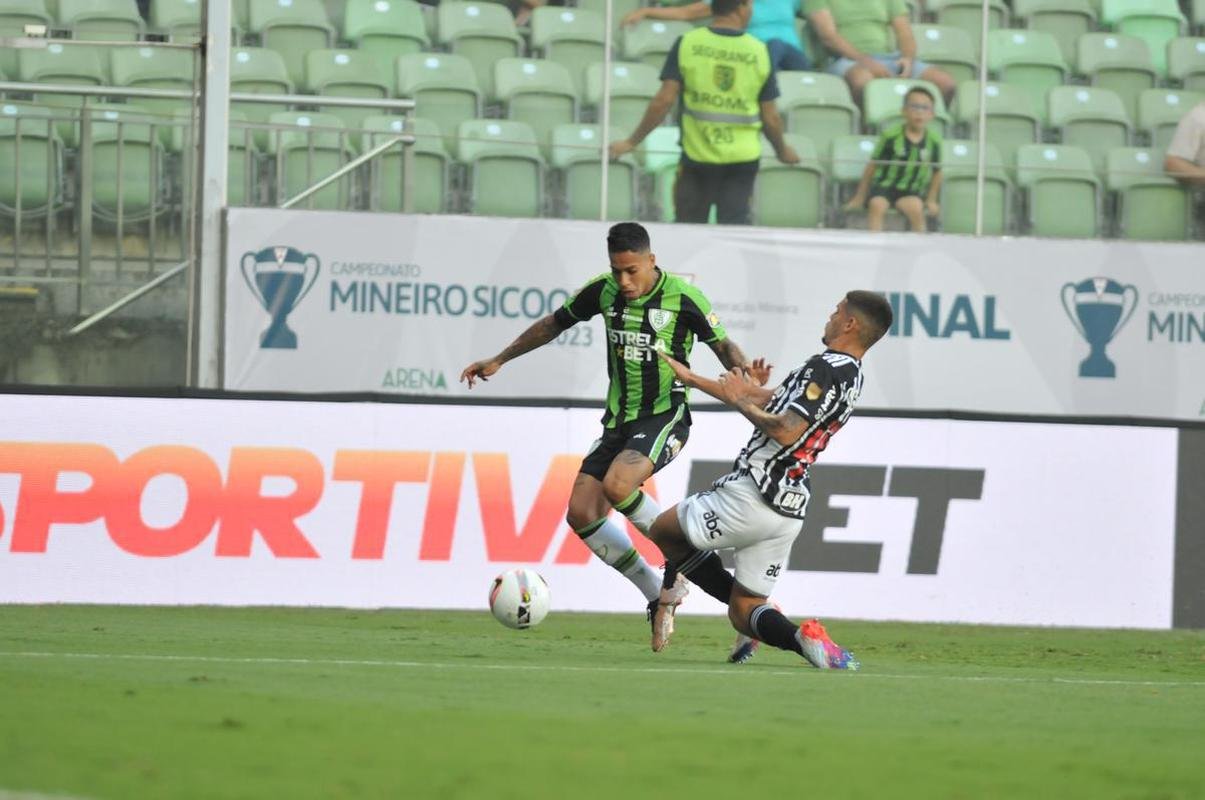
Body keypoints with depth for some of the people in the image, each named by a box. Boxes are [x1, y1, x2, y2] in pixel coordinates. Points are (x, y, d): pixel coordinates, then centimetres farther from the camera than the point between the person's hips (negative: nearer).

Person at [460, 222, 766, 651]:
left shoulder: (683, 298, -13)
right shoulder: (603, 292, 1)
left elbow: (722, 345, -3)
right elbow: (554, 324, 16)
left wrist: (746, 374, -26)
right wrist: (498, 360, 20)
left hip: (665, 417, -6)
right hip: (619, 419, 6)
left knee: (617, 486, -32)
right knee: (581, 513, -5)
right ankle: (659, 596, 5)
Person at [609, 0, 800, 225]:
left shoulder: (687, 44, -7)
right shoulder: (759, 52, -4)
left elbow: (664, 100, -10)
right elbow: (770, 118, -1)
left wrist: (632, 142, -1)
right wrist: (782, 150, 18)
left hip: (697, 154, 0)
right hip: (742, 157, 0)